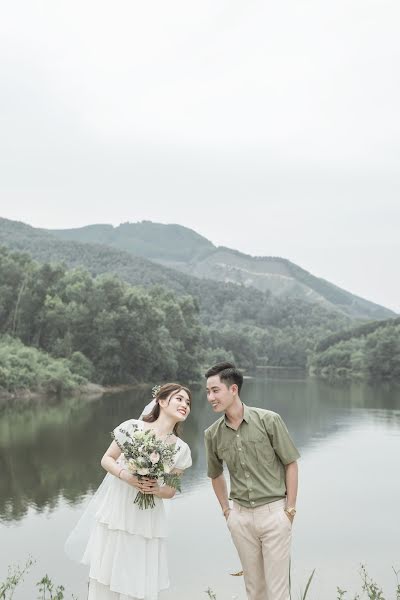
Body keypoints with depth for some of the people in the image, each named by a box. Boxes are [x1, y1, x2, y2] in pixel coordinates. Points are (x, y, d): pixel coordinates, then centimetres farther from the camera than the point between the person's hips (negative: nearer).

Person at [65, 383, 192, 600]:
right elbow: (107, 459, -1)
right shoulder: (132, 427, -9)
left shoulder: (181, 449, -3)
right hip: (115, 513, -1)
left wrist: (156, 489, -15)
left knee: (136, 582, 5)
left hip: (146, 522, 2)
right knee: (104, 576, 6)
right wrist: (126, 476, -19)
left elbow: (171, 490, 6)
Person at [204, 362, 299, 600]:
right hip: (240, 516, 4)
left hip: (274, 512, -4)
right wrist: (226, 509, 12)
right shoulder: (213, 434, 1)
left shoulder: (269, 420, -11)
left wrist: (290, 509, -7)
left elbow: (291, 464, -5)